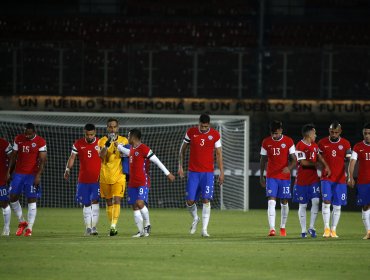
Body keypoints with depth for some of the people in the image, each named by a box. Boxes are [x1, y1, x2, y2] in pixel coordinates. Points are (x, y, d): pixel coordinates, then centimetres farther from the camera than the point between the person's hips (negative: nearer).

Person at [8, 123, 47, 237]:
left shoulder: (40, 142, -6)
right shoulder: (18, 139, 5)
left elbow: (43, 160, -7)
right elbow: (14, 157, 12)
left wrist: (38, 175, -17)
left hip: (32, 175, -4)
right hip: (18, 173, 4)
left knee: (32, 201, -4)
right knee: (13, 198, -1)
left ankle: (29, 228, -1)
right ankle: (22, 222, 18)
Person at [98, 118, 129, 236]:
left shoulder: (124, 141, 5)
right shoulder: (102, 141, 0)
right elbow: (101, 156, -16)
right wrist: (107, 144, -29)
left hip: (119, 177, -1)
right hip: (105, 177, 1)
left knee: (116, 201, -15)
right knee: (109, 203, 8)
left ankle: (113, 226, -22)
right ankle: (112, 226, 17)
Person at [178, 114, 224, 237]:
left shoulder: (215, 135, -1)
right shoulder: (191, 132, 0)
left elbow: (219, 154, 6)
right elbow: (183, 150, 10)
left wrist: (221, 172, 2)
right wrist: (180, 167, 6)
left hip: (208, 172, -1)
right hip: (193, 172, 1)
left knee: (206, 200, -9)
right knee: (190, 201, -4)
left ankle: (204, 229, -7)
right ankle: (195, 219, 27)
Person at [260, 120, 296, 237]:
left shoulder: (288, 142, -3)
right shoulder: (266, 142, 3)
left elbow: (294, 160, -2)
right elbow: (263, 160, 11)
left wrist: (289, 168, -23)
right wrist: (261, 176, 10)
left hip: (285, 176, 0)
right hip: (271, 177, 0)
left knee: (284, 202, 6)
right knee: (271, 202, -12)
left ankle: (283, 227, 22)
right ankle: (272, 228, -20)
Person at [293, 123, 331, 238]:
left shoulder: (315, 145, 11)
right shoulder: (300, 146, -14)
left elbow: (319, 156, 16)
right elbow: (303, 162, -18)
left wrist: (326, 166, -1)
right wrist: (314, 164, -5)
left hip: (314, 178, 6)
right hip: (302, 180, -6)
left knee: (316, 201, -7)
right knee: (303, 205, 3)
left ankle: (311, 227, 5)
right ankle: (303, 230, 11)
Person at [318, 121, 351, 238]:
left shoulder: (346, 144, 1)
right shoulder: (322, 143, 2)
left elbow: (349, 162, 1)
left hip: (340, 179, 1)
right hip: (326, 178, -1)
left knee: (337, 206, 3)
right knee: (326, 201, -15)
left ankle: (333, 230, 10)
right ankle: (326, 228, -12)